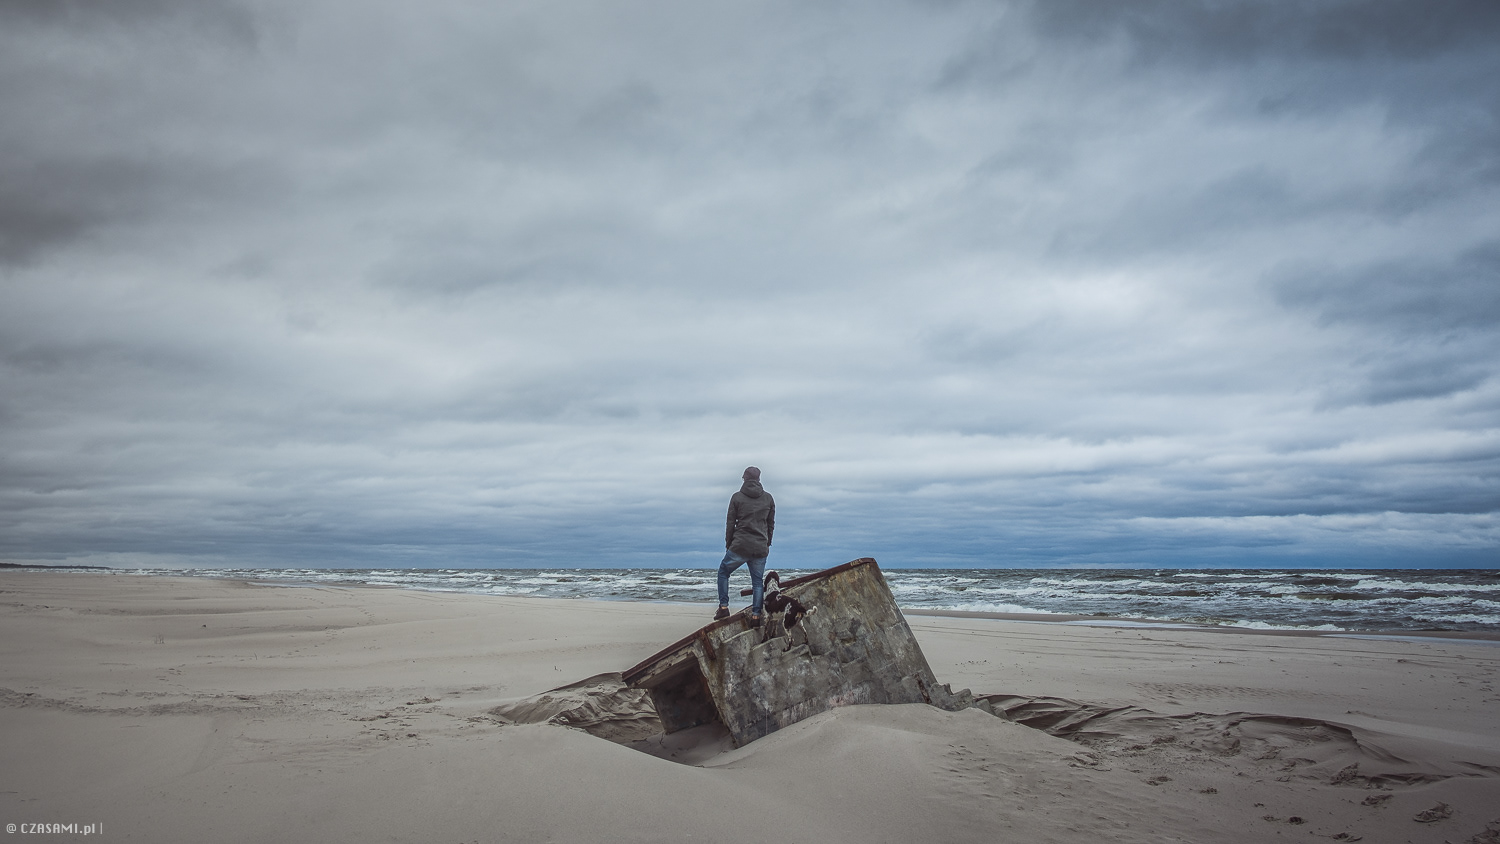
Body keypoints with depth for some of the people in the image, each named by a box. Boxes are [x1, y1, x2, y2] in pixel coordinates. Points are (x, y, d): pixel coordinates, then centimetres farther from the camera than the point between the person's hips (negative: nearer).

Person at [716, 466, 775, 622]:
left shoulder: (737, 497, -1)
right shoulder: (768, 498, 7)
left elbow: (730, 523, 1)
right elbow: (771, 524, 12)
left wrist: (728, 544, 9)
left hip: (740, 546, -2)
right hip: (761, 548, 3)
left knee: (723, 572, 16)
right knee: (758, 581, 12)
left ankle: (724, 607, 8)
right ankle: (756, 615, 4)